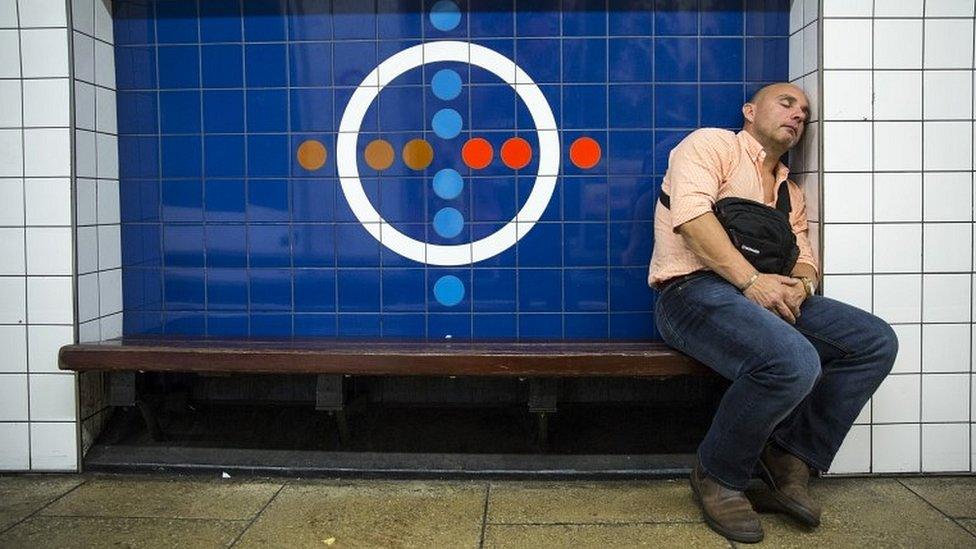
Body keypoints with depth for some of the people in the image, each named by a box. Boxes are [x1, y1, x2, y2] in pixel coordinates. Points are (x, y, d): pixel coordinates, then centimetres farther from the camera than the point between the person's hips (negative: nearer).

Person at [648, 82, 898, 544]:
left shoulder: (791, 193, 29)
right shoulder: (711, 143, 6)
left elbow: (805, 261, 20)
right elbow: (691, 213, -13)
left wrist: (799, 286, -7)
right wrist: (751, 280, -21)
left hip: (766, 295, 8)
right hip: (693, 290, -8)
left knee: (876, 341, -7)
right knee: (795, 362, -33)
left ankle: (789, 457, -1)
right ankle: (718, 475, -9)